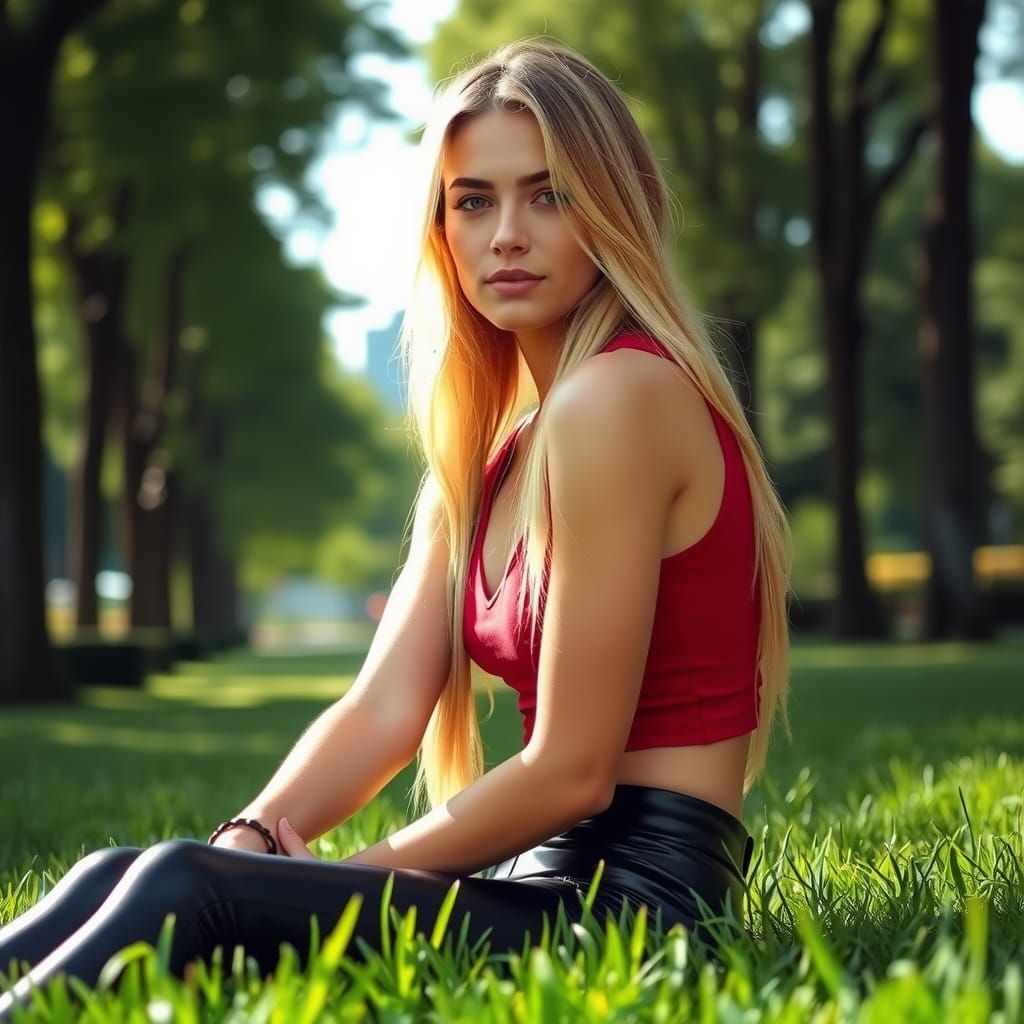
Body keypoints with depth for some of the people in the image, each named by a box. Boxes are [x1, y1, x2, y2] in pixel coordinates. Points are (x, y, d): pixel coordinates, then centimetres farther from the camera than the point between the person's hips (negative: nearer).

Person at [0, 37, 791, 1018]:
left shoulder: (618, 396, -13)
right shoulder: (493, 457, 18)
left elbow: (571, 771, -15)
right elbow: (384, 708, 7)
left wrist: (351, 881, -6)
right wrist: (258, 836, -12)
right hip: (562, 875, 9)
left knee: (186, 893, -24)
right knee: (116, 875, -5)